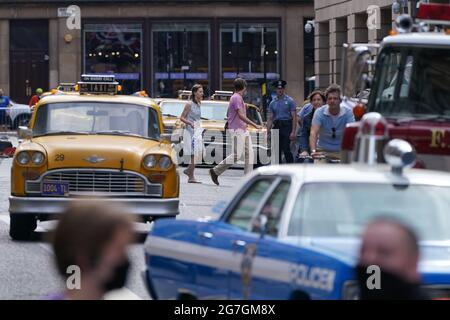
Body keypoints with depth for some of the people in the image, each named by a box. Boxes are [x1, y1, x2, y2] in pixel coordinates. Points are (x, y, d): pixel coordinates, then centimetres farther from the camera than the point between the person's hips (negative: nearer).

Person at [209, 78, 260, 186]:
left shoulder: (239, 98, 18)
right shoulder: (237, 98, -13)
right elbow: (241, 115, -21)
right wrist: (255, 125, -20)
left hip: (243, 130, 10)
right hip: (237, 130, -10)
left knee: (249, 153, 3)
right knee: (237, 155, -12)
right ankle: (215, 171, -2)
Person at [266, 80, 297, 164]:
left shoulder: (289, 101, 0)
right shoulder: (273, 102, 13)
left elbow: (294, 117, -3)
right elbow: (270, 118, 14)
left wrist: (293, 132, -11)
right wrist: (268, 132, 5)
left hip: (287, 126, -5)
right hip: (276, 126, 5)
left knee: (286, 149, -13)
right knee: (277, 150, 5)